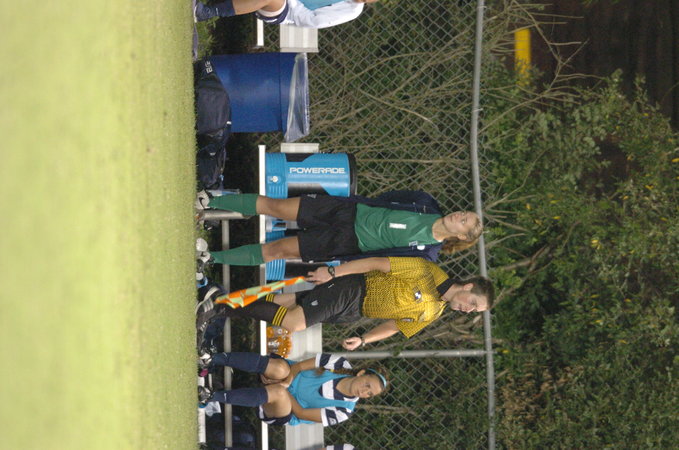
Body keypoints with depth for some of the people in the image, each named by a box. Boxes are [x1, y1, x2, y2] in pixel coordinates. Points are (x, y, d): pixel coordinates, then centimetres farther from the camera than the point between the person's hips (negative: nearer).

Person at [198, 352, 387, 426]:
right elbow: (300, 366, -3)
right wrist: (288, 379, -19)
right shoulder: (340, 365, -5)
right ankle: (213, 359, -36)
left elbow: (301, 414, -12)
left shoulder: (344, 411, -10)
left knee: (278, 394, -41)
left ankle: (212, 396, -37)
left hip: (283, 415, -2)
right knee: (279, 367, -36)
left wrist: (284, 388, -18)